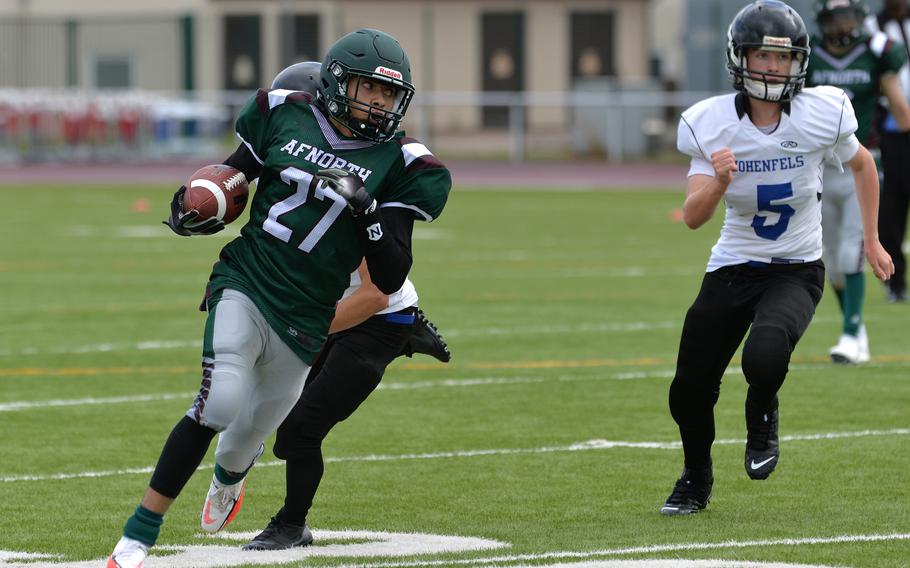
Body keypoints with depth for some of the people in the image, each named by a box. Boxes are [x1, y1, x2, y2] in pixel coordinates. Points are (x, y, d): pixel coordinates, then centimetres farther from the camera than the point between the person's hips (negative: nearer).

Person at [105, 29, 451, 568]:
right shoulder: (286, 116, 3)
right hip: (244, 283, -1)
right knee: (221, 402, -24)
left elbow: (391, 278, -4)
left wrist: (366, 209, -19)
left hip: (302, 322, 1)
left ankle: (228, 477, 53)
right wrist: (194, 207, -2)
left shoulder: (396, 164, -1)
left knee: (246, 440, 11)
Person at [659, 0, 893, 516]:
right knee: (690, 392, 3)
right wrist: (719, 182, -35)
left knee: (765, 356, -31)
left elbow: (863, 165, 7)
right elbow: (693, 218, -15)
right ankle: (696, 478, 35)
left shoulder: (823, 114, -14)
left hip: (797, 271, -2)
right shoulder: (710, 125, -13)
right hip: (733, 269, 2)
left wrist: (872, 241, 11)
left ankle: (762, 418, 5)